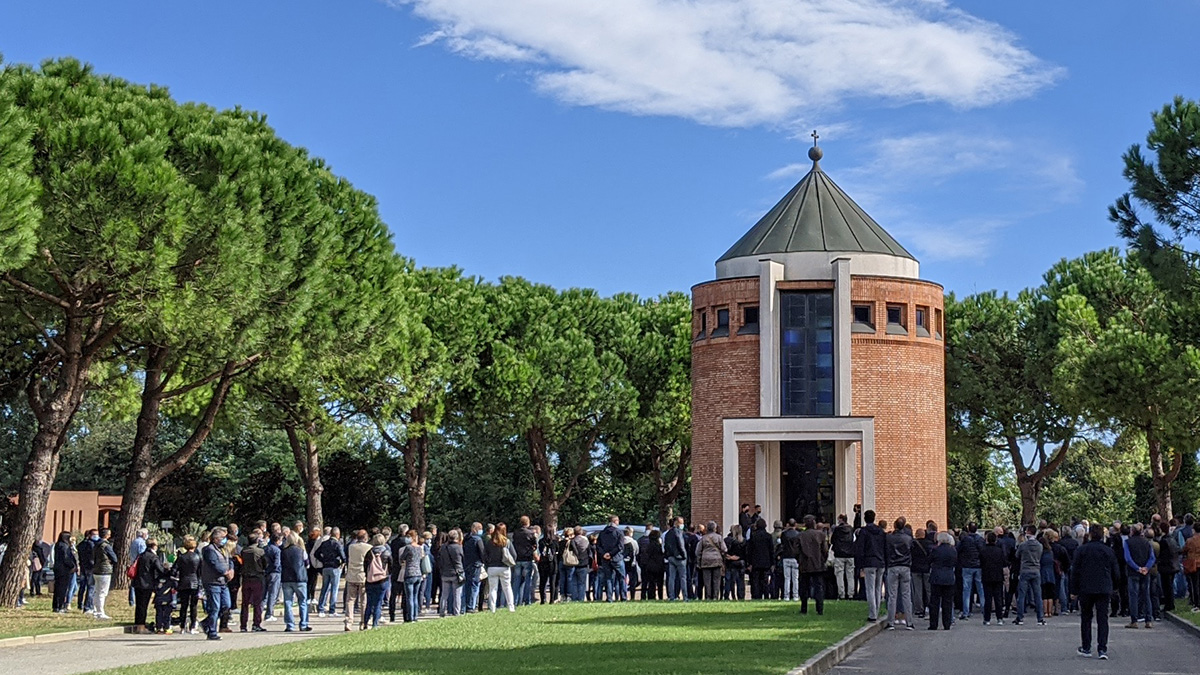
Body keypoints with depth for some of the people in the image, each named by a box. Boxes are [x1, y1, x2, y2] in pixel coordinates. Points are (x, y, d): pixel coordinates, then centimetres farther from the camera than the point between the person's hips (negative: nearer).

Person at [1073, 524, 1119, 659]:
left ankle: (1086, 648, 15)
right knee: (1103, 619, 1)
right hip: (1104, 590, 1)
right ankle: (1102, 649, -8)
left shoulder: (1081, 550, -4)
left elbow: (1075, 571, -3)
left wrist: (1074, 590, 4)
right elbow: (1116, 573, 6)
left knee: (1086, 618, 11)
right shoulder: (1109, 551, 2)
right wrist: (1110, 586, 22)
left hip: (1085, 589, -1)